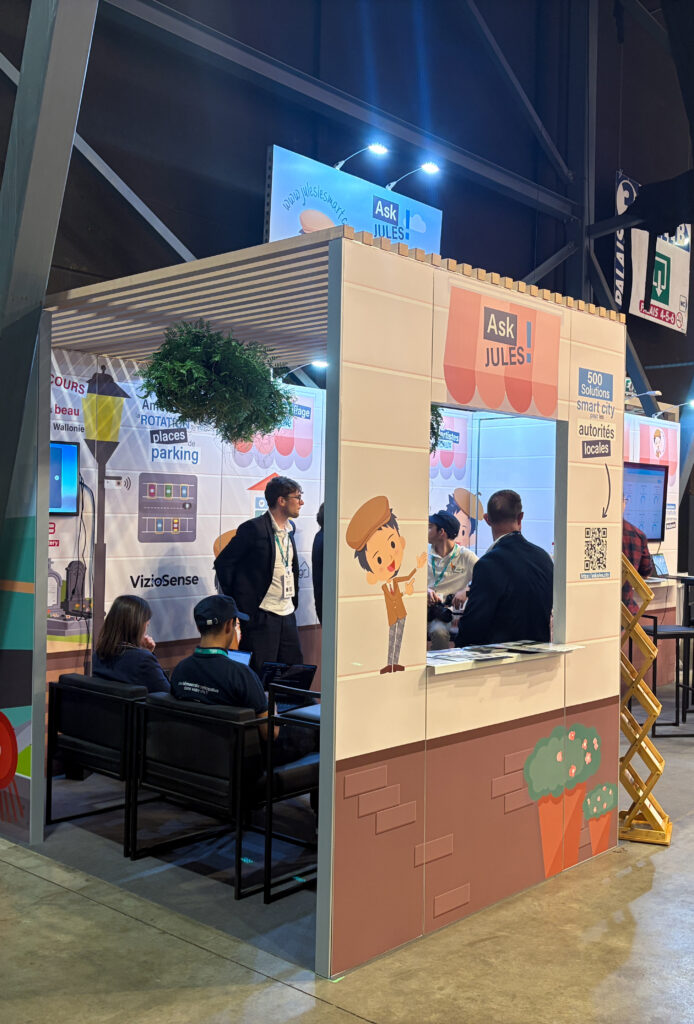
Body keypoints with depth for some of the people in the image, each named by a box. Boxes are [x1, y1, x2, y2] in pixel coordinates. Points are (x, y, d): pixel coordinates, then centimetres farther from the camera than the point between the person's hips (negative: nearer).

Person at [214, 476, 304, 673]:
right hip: (261, 616, -7)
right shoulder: (253, 529, -12)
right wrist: (234, 604, -7)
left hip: (287, 614, 8)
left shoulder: (289, 530, 12)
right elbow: (222, 563, -10)